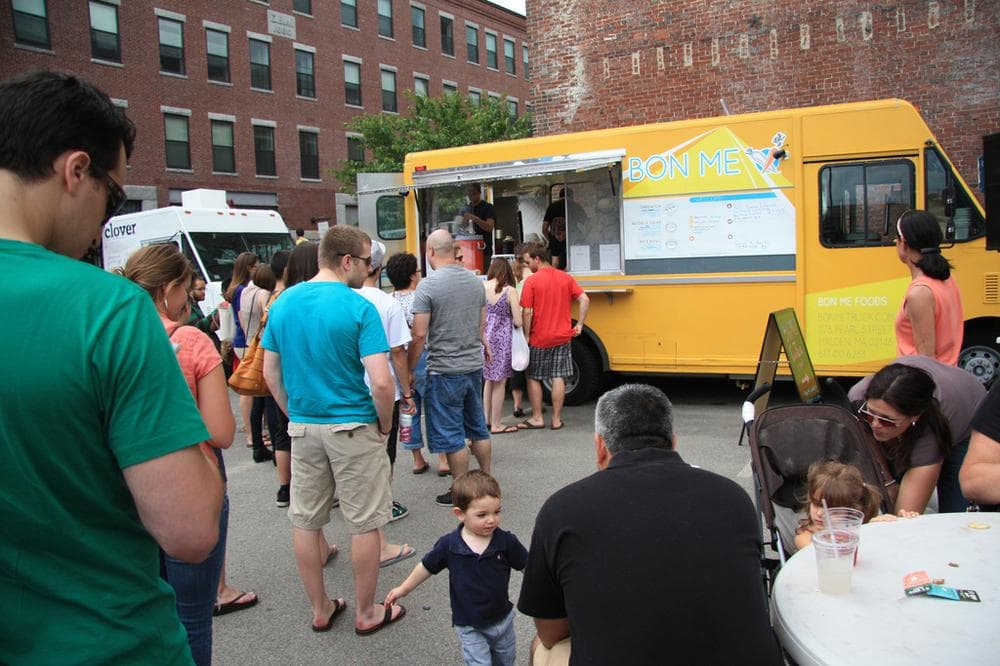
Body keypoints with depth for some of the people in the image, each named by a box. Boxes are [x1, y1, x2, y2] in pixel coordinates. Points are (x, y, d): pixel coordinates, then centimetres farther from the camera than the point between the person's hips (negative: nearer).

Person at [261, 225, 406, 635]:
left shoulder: (283, 303, 2)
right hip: (352, 428, -5)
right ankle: (366, 613, 22)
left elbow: (270, 373, 8)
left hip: (302, 428, 6)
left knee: (305, 521, 16)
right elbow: (381, 382, -21)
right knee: (364, 524, 9)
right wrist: (384, 425, -5)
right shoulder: (358, 308, -16)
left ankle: (320, 609, 29)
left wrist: (294, 416, 16)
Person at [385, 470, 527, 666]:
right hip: (470, 627, -2)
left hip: (502, 619, 2)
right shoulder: (449, 545, -19)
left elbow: (527, 566, -6)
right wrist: (404, 589, 8)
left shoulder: (506, 541, -19)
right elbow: (427, 567, -2)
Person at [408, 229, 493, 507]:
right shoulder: (475, 281, 6)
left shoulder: (428, 285, -14)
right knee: (478, 428, 18)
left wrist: (409, 370, -5)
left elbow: (420, 335, -16)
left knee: (451, 436, 4)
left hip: (445, 370, -6)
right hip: (474, 366, 7)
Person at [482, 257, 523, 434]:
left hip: (484, 337, 4)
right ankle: (496, 425, 13)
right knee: (499, 383, 6)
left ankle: (487, 419, 29)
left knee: (489, 380, 20)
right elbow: (518, 322, -10)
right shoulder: (510, 291, -10)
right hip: (502, 339, -4)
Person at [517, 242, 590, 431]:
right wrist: (579, 325, 4)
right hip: (562, 337, 4)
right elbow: (585, 299, -1)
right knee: (558, 378, 7)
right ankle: (556, 419, 11)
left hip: (539, 339, -4)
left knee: (533, 378, 9)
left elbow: (528, 312, -13)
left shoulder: (531, 281, -10)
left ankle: (537, 418, 13)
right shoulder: (565, 278, 4)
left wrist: (526, 336, -5)